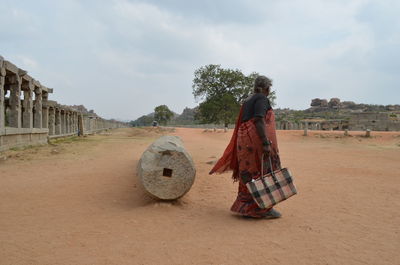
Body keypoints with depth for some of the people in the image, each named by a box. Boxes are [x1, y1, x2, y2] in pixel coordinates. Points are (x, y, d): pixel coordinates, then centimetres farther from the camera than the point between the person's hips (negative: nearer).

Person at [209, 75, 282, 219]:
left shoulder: (247, 100, 20)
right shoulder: (262, 98, -6)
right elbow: (259, 120, -20)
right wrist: (266, 143, -25)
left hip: (243, 140, 9)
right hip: (256, 139, -9)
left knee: (248, 173, 13)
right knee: (264, 172, -2)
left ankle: (244, 206, 18)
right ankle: (263, 209, 2)